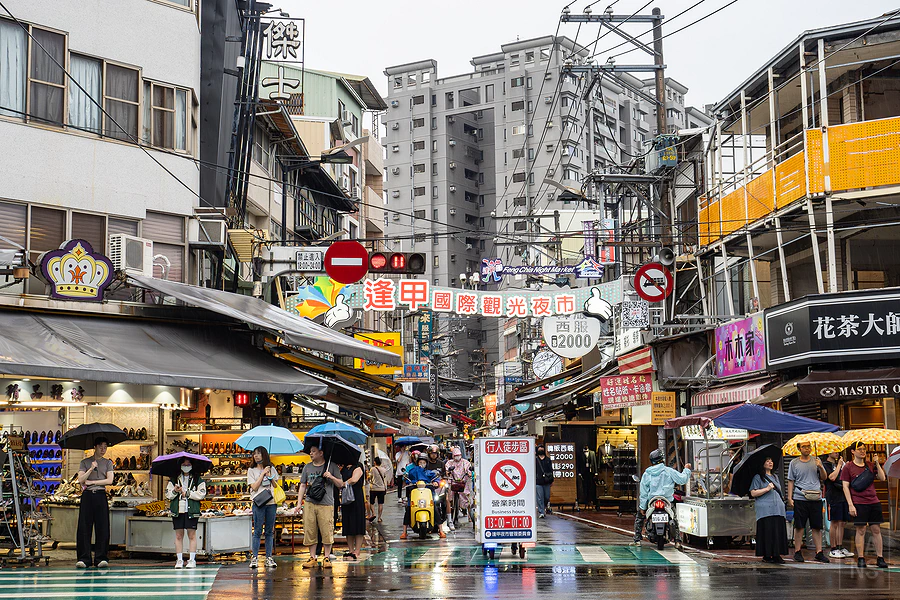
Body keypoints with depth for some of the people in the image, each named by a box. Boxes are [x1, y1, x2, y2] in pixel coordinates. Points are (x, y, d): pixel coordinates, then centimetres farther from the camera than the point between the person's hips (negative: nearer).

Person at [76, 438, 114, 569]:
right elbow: (80, 480, 0)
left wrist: (92, 482, -3)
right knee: (84, 527, -4)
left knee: (102, 527, -4)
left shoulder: (108, 463, 13)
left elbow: (109, 480, 1)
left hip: (101, 495, 0)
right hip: (87, 495, 0)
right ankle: (83, 559, -2)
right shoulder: (85, 462, 12)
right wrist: (91, 469, -11)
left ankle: (101, 558, -2)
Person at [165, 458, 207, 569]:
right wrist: (174, 491, -9)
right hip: (177, 510, 2)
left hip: (192, 511, -2)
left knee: (192, 535, -2)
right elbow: (168, 495, 11)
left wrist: (187, 493, -9)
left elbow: (202, 494, -4)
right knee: (178, 535, 3)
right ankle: (179, 560, 7)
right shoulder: (174, 479, 14)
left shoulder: (197, 480, 6)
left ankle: (192, 560, 2)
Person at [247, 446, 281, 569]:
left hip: (271, 502, 2)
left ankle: (269, 558, 7)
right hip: (258, 503, -2)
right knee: (257, 531, -4)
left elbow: (276, 486, 11)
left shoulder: (271, 469, 13)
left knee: (270, 531, 4)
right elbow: (254, 487, -5)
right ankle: (254, 557, -1)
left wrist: (270, 477, -5)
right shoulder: (252, 470, 6)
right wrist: (263, 474, -5)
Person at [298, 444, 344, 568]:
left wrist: (331, 477, -11)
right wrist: (299, 502, 9)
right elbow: (303, 485, 16)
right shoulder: (307, 467, 14)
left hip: (326, 504, -3)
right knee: (310, 532, 1)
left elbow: (340, 485, 7)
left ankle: (327, 558, 4)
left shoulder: (332, 467, 5)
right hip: (309, 503, 3)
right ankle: (313, 558, 10)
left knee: (327, 532, -5)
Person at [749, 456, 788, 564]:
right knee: (767, 532, -9)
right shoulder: (758, 477, 1)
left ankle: (776, 555, 2)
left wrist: (782, 503, 22)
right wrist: (767, 489, -12)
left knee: (778, 531, -1)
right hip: (765, 510, -6)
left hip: (778, 509, 6)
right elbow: (753, 493, -7)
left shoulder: (775, 477, 23)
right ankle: (766, 556, -4)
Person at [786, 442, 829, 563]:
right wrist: (789, 498, 1)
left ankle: (819, 552, 8)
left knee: (817, 526, 3)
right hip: (800, 498, -1)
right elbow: (791, 481, 8)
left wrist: (820, 467, -9)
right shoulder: (794, 463, 5)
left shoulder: (816, 460, 9)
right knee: (799, 526, 1)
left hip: (816, 498, 1)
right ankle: (797, 552, 8)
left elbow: (824, 477, 10)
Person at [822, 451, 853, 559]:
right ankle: (833, 550, -2)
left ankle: (840, 548, 11)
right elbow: (832, 477, -16)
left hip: (843, 496, 7)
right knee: (835, 523, -6)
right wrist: (839, 465, -8)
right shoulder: (825, 465, -3)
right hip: (833, 497, -7)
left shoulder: (839, 463, 20)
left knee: (841, 523, 7)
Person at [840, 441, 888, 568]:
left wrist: (877, 463, -2)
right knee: (861, 530, -2)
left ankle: (880, 558, 9)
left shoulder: (870, 465, 12)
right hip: (858, 503, -4)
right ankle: (861, 559, 4)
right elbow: (845, 487, -2)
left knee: (876, 530, 4)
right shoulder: (848, 467, 0)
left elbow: (882, 478, 6)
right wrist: (850, 505, -9)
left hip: (874, 502, 4)